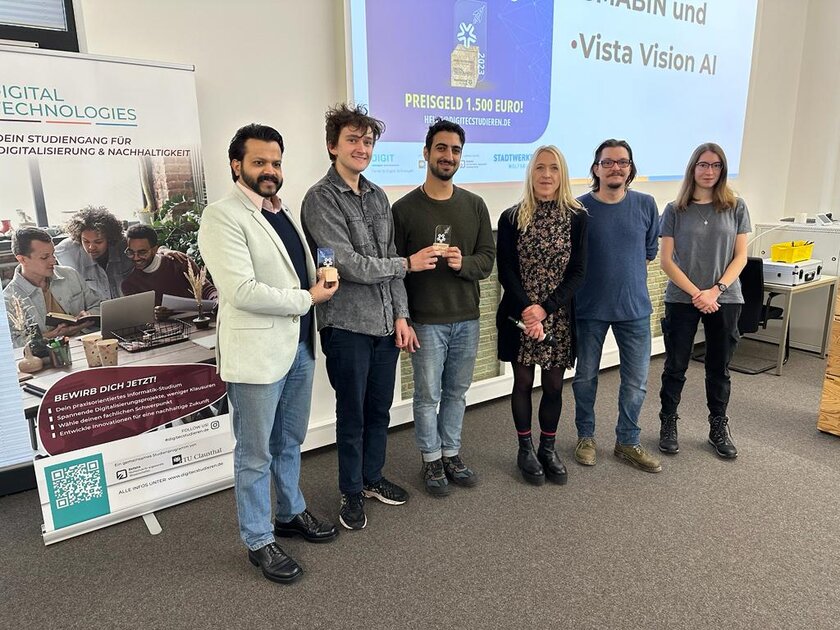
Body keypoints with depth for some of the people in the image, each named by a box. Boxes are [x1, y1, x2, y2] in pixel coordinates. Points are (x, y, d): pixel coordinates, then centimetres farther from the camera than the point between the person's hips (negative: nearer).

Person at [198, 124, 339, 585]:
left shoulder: (284, 210, 12)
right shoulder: (222, 216, -13)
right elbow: (241, 291, -22)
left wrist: (322, 281, 2)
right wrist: (307, 298, -14)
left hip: (298, 345, 8)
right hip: (257, 351, -8)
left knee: (290, 442, 22)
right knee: (256, 454, 7)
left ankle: (290, 513, 41)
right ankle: (258, 542, 25)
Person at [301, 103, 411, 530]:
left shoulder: (377, 196, 11)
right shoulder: (321, 199, -9)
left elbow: (389, 260, 11)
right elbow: (348, 264, -17)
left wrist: (401, 314, 5)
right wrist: (404, 264, -6)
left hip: (386, 322, 6)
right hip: (347, 324, -6)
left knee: (379, 409, 16)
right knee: (352, 414, 7)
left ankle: (373, 478, 36)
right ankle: (352, 493, 27)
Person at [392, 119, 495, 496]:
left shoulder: (475, 205, 6)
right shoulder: (405, 208, -4)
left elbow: (488, 259, 4)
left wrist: (463, 263, -16)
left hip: (467, 319, 3)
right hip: (426, 321, -3)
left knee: (457, 393, 15)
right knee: (428, 396, 7)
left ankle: (451, 454, 32)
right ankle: (431, 461, 26)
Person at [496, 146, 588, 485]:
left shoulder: (576, 217, 1)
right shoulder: (512, 218, 0)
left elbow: (578, 271, -3)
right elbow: (505, 270, -4)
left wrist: (545, 308, -14)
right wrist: (527, 310, -17)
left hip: (558, 316, 1)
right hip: (519, 314, 0)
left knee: (554, 384, 9)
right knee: (523, 381, 9)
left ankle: (548, 449, 28)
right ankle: (525, 449, 26)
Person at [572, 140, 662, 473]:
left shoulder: (646, 205, -2)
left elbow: (650, 250, 12)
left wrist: (626, 274, 12)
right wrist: (597, 279, 2)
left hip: (635, 307, 2)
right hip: (589, 308, -2)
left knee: (636, 380, 9)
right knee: (585, 377, 12)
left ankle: (627, 441, 29)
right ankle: (585, 436, 32)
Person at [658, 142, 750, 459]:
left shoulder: (736, 207, 2)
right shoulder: (675, 209, -1)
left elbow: (740, 257, 1)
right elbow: (667, 260, -5)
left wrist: (715, 290, -12)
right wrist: (696, 293, -12)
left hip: (725, 300, 1)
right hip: (681, 300, -1)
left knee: (719, 367, 12)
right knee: (676, 366, 7)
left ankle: (719, 427, 27)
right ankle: (668, 423, 22)